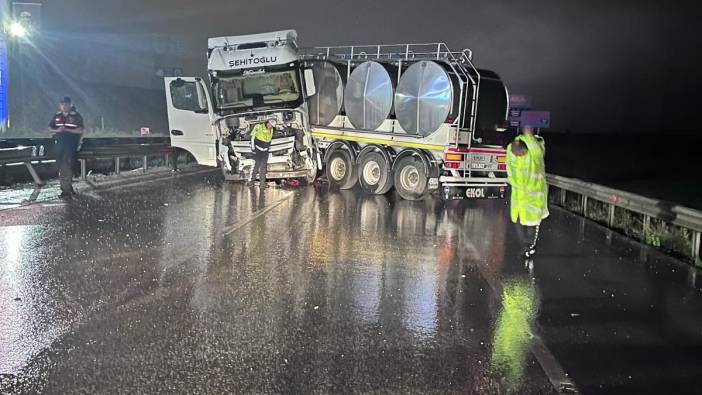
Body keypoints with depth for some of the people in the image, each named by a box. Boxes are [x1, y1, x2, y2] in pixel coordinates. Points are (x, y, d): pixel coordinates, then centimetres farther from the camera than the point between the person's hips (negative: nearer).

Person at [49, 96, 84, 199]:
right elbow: (50, 128, 15)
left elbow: (80, 131, -10)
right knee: (60, 166, 10)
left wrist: (66, 130, -18)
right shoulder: (57, 116, 10)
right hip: (59, 144, 5)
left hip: (71, 145, -5)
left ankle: (67, 190, -12)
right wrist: (57, 130, -7)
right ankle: (67, 187, 24)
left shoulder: (76, 116, -4)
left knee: (67, 166, -15)